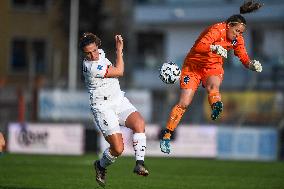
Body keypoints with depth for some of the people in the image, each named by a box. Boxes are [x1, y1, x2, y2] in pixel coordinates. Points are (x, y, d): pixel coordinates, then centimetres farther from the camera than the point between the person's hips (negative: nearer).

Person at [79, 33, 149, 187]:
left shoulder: (100, 53, 4)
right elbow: (119, 72, -13)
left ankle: (139, 163, -20)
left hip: (120, 101, 8)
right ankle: (101, 166, 19)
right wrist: (119, 50, -5)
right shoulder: (91, 67, -23)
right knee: (118, 148, -14)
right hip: (103, 107, -8)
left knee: (139, 123, -23)